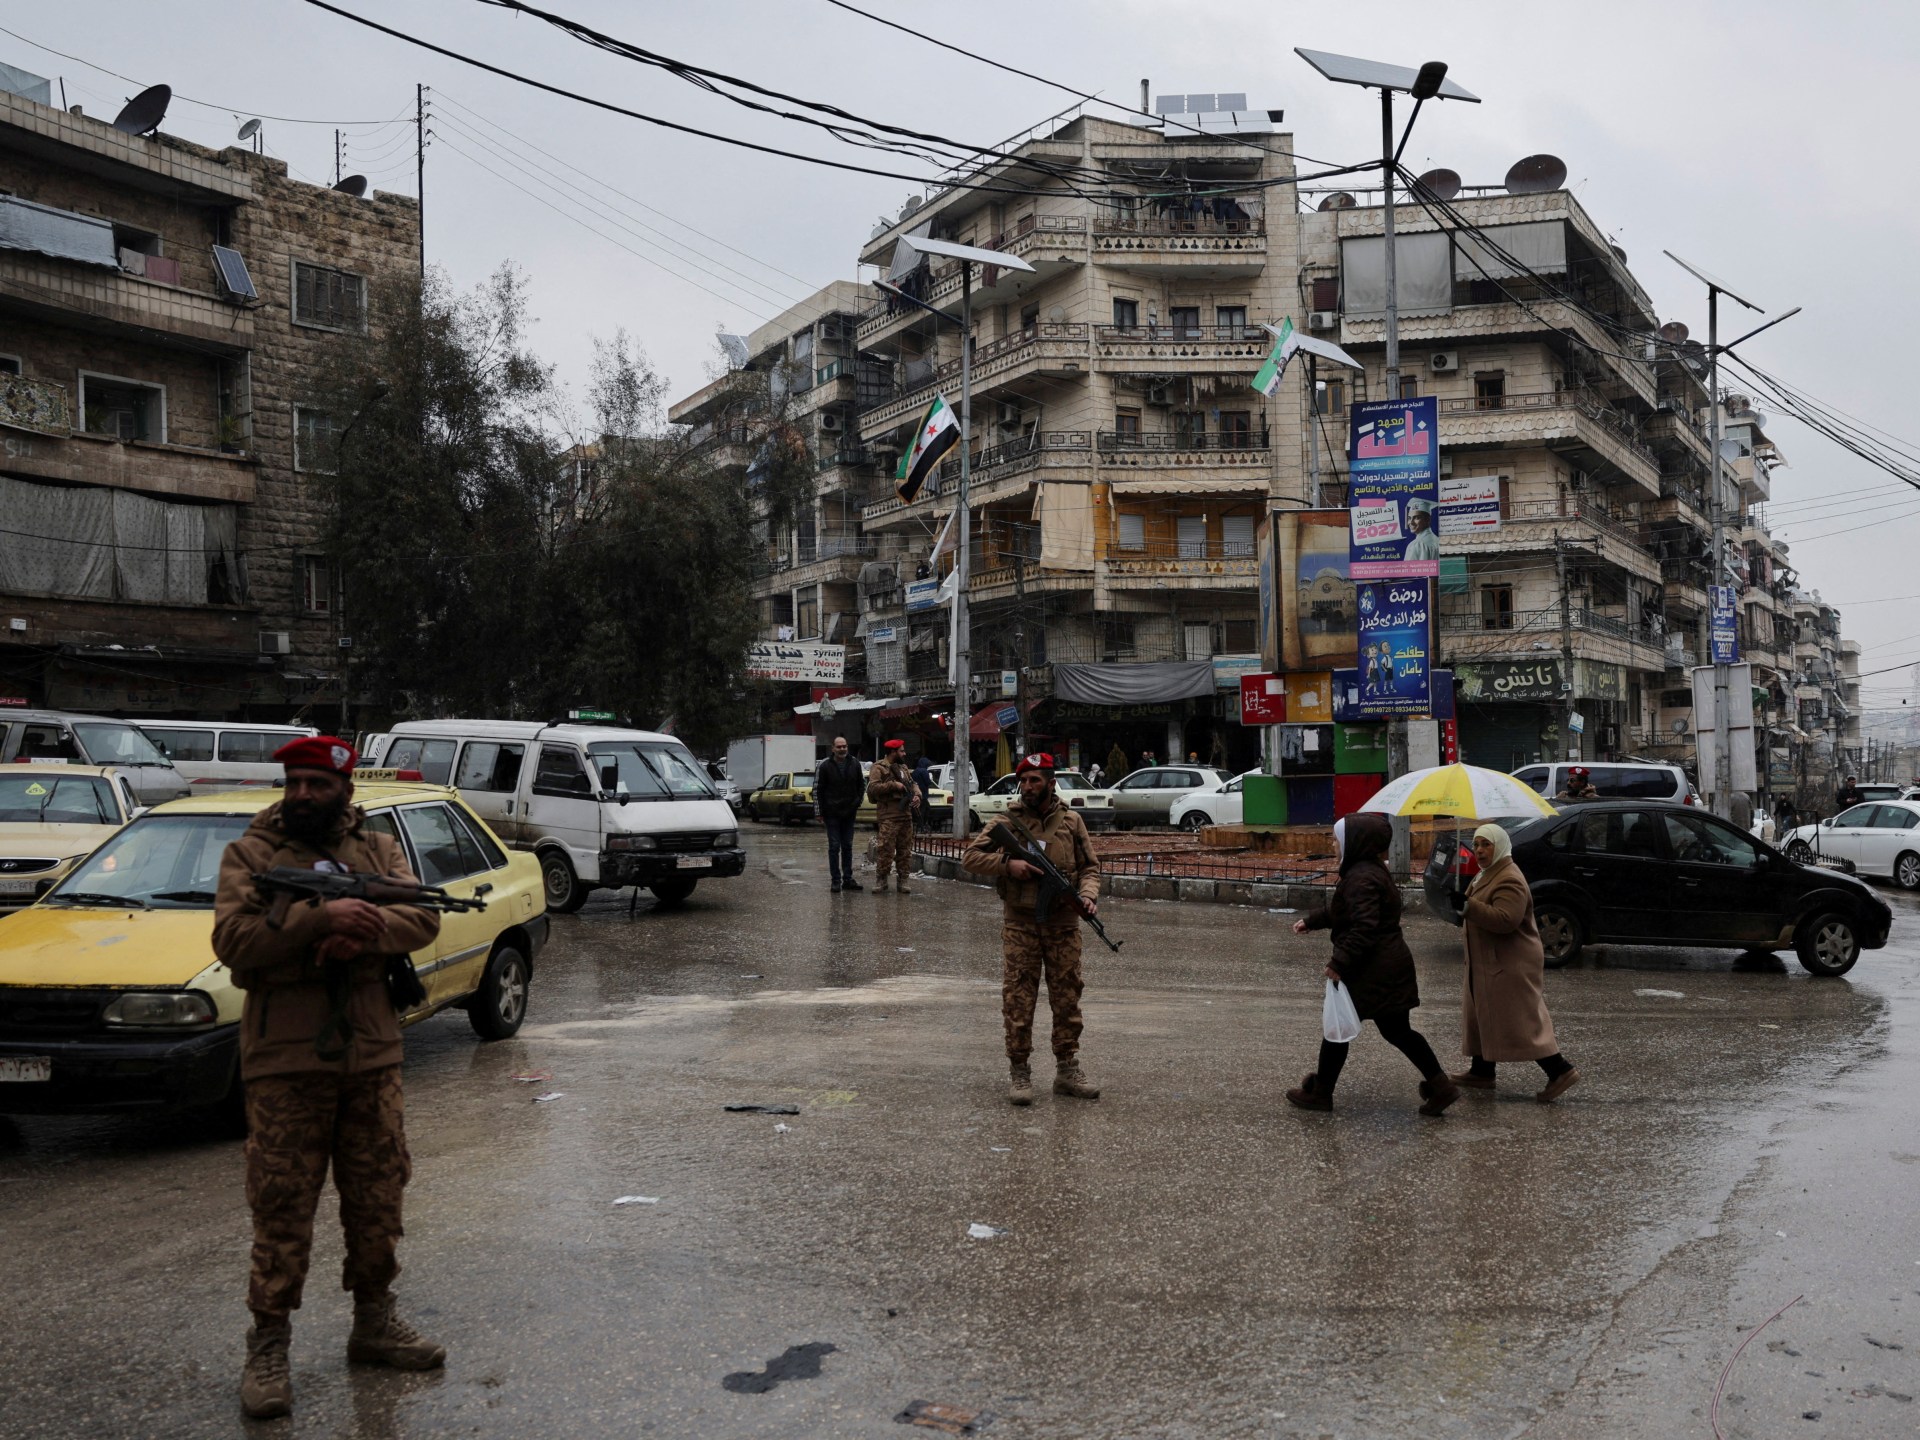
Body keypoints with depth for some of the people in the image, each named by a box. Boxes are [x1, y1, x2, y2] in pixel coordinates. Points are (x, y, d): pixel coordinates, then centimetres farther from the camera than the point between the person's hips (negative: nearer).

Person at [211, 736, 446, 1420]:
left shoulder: (380, 849, 10)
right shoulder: (249, 854, 1)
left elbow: (423, 919, -3)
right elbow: (233, 940, -14)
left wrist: (366, 931, -23)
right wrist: (321, 920, -25)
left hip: (372, 1058, 4)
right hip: (284, 1064, -4)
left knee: (377, 1198, 13)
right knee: (282, 1209, -1)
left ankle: (373, 1322, 29)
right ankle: (268, 1348, 10)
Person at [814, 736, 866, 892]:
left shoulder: (854, 764, 3)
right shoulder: (825, 765, -7)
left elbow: (862, 784, 16)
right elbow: (817, 790, -4)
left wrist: (857, 802, 7)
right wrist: (820, 812, -6)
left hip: (849, 813, 3)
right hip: (832, 814, -3)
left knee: (847, 847, 9)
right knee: (834, 847, -1)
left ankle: (848, 879, 15)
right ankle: (836, 881, 3)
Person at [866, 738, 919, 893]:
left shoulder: (903, 768, 21)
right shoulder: (879, 768, -4)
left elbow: (913, 784, 25)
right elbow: (872, 787, -16)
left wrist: (916, 795, 3)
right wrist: (893, 785, -17)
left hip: (906, 815, 7)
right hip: (888, 816, -7)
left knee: (905, 851, 8)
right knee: (886, 850, -9)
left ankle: (903, 880, 14)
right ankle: (880, 880, 0)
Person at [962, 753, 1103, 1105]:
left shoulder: (1071, 821, 6)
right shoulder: (1008, 821, 2)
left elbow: (1089, 867, 8)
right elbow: (969, 858, 0)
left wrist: (1088, 895, -12)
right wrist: (1007, 864, -14)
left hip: (1063, 924, 2)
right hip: (1019, 924, -1)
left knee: (1067, 998, 6)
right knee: (1018, 1000, -1)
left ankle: (1067, 1070, 17)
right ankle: (1018, 1072, 9)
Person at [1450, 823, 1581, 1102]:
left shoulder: (1509, 880, -20)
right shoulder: (1489, 874, 14)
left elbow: (1505, 919, -32)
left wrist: (1468, 907, -35)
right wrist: (1466, 921, 13)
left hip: (1510, 966, -11)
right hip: (1491, 964, 11)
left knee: (1520, 1022, -8)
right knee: (1483, 1015, 15)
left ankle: (1560, 1072, -3)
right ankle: (1481, 1072, 24)